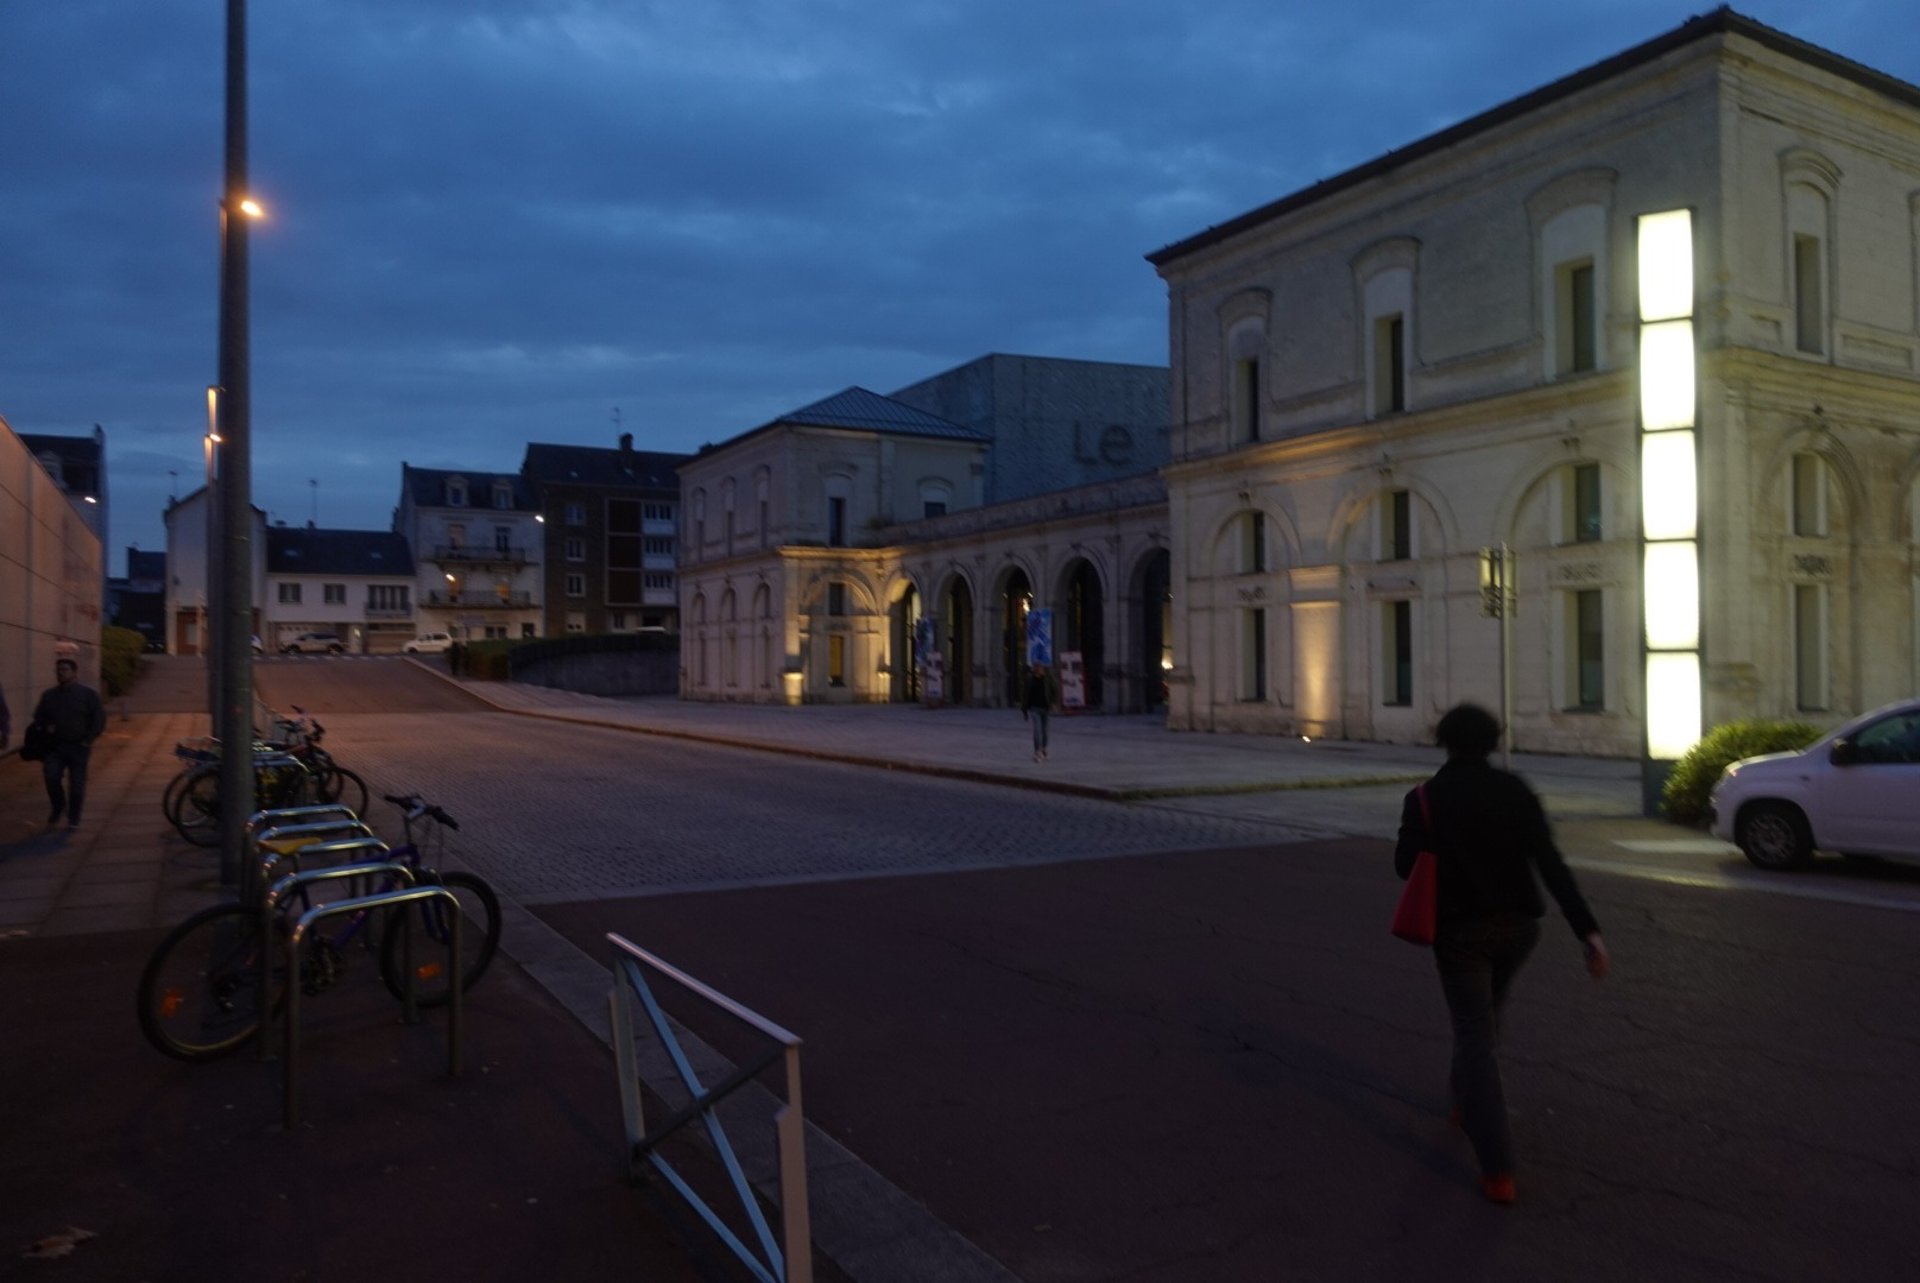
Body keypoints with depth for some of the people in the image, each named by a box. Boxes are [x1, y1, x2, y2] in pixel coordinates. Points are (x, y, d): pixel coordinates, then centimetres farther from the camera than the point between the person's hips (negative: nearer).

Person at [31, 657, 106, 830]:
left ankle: (74, 818, 15)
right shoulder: (49, 695, 9)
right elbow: (39, 720, 17)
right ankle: (58, 807, 9)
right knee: (51, 777, -16)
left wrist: (89, 740, -6)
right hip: (56, 746, 2)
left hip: (79, 747, -2)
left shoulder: (87, 694, -1)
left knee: (77, 783, 0)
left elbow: (99, 718, -1)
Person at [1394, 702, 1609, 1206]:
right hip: (1517, 924, 3)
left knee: (1475, 1036, -1)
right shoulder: (1514, 790, -5)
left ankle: (1498, 1168, -10)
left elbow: (1405, 865, -2)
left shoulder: (1424, 798, -9)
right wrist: (1587, 929, -18)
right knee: (1485, 1014, 27)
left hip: (1459, 928, -3)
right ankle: (1466, 1100, 46)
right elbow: (1550, 862, -14)